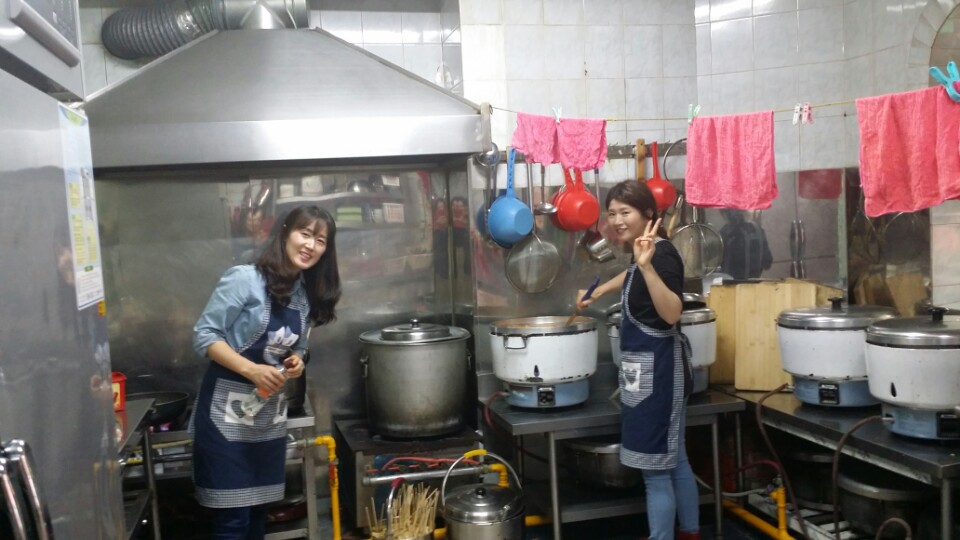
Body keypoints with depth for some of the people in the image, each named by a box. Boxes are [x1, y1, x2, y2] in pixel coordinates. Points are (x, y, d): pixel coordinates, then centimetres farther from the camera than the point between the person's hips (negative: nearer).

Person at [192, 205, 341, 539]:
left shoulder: (308, 295, 7)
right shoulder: (245, 279, -13)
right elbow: (204, 335, -14)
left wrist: (296, 361, -5)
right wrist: (252, 370, -25)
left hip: (270, 414, 7)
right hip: (228, 411, -6)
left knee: (258, 512, 15)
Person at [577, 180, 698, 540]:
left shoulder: (662, 255, -19)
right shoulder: (646, 252, 8)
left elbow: (671, 314, -33)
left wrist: (647, 267, -43)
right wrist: (598, 292, 36)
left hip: (658, 368, -10)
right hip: (648, 367, 10)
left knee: (656, 468, -2)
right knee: (673, 460, 20)